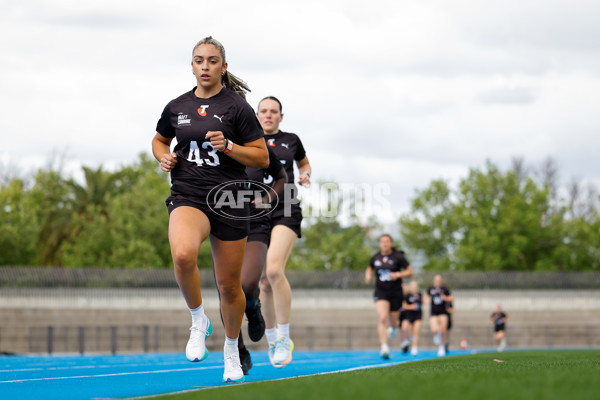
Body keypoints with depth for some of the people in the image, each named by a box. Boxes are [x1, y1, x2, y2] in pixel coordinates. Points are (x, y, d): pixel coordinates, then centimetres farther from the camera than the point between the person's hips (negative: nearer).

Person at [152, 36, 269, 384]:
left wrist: (228, 146, -17)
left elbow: (262, 158, -1)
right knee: (183, 254, -32)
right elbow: (159, 140, 27)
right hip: (187, 198, 1)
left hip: (229, 200, -1)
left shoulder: (237, 107, -2)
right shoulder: (176, 107, 8)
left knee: (229, 284, 6)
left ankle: (232, 349, 32)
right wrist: (164, 156, 5)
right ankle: (199, 321, -8)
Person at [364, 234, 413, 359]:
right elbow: (370, 268, 24)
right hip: (380, 292, 1)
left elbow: (410, 272, -1)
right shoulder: (375, 257, 5)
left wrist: (398, 274, -18)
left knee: (393, 323, 10)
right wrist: (368, 275, 2)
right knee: (382, 318, -20)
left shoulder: (398, 257, -4)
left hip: (395, 293, -1)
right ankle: (384, 347, -24)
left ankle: (395, 327, 50)